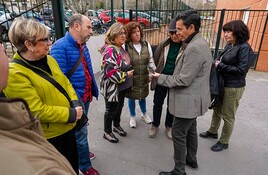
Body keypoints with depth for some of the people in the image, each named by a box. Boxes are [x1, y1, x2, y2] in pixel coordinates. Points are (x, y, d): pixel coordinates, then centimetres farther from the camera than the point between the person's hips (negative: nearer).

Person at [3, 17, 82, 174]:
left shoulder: (49, 59, 2)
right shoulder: (14, 74, -22)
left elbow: (66, 83, 9)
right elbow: (37, 110, -25)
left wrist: (75, 103, -7)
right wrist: (71, 114, -20)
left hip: (67, 127, 7)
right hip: (47, 137, -7)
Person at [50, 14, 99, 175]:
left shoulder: (83, 46, 7)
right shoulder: (60, 47, -20)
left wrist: (92, 91, 13)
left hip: (86, 97, 8)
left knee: (80, 129, 26)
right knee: (81, 132, 7)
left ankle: (81, 152, 49)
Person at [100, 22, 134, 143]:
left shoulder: (120, 48, 7)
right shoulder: (110, 50, -24)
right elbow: (111, 72, -31)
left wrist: (127, 73, 13)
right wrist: (125, 75, -20)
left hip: (122, 86, 9)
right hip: (112, 87, -9)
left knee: (119, 106, 22)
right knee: (111, 109, 7)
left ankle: (116, 126, 44)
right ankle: (107, 132, 28)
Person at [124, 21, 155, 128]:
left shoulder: (146, 45, -1)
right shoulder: (125, 46, -15)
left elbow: (150, 61, 6)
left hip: (144, 78, 3)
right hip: (131, 78, -3)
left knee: (143, 96, 20)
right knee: (131, 97, 13)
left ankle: (144, 114, 47)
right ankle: (132, 117, 38)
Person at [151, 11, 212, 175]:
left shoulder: (194, 48, -25)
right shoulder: (200, 42, 8)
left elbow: (184, 80, -24)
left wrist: (161, 78, -14)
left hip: (188, 101, -10)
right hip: (193, 98, 10)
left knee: (179, 134, 3)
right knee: (190, 130, 24)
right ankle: (191, 159, 43)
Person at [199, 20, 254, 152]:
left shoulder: (244, 48, -16)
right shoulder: (229, 46, 6)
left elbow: (242, 69, -21)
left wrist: (221, 66, -17)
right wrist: (217, 62, -6)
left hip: (233, 88, -8)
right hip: (222, 84, 8)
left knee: (228, 116, 6)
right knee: (217, 109, 21)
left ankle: (224, 142, 24)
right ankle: (213, 131, 43)